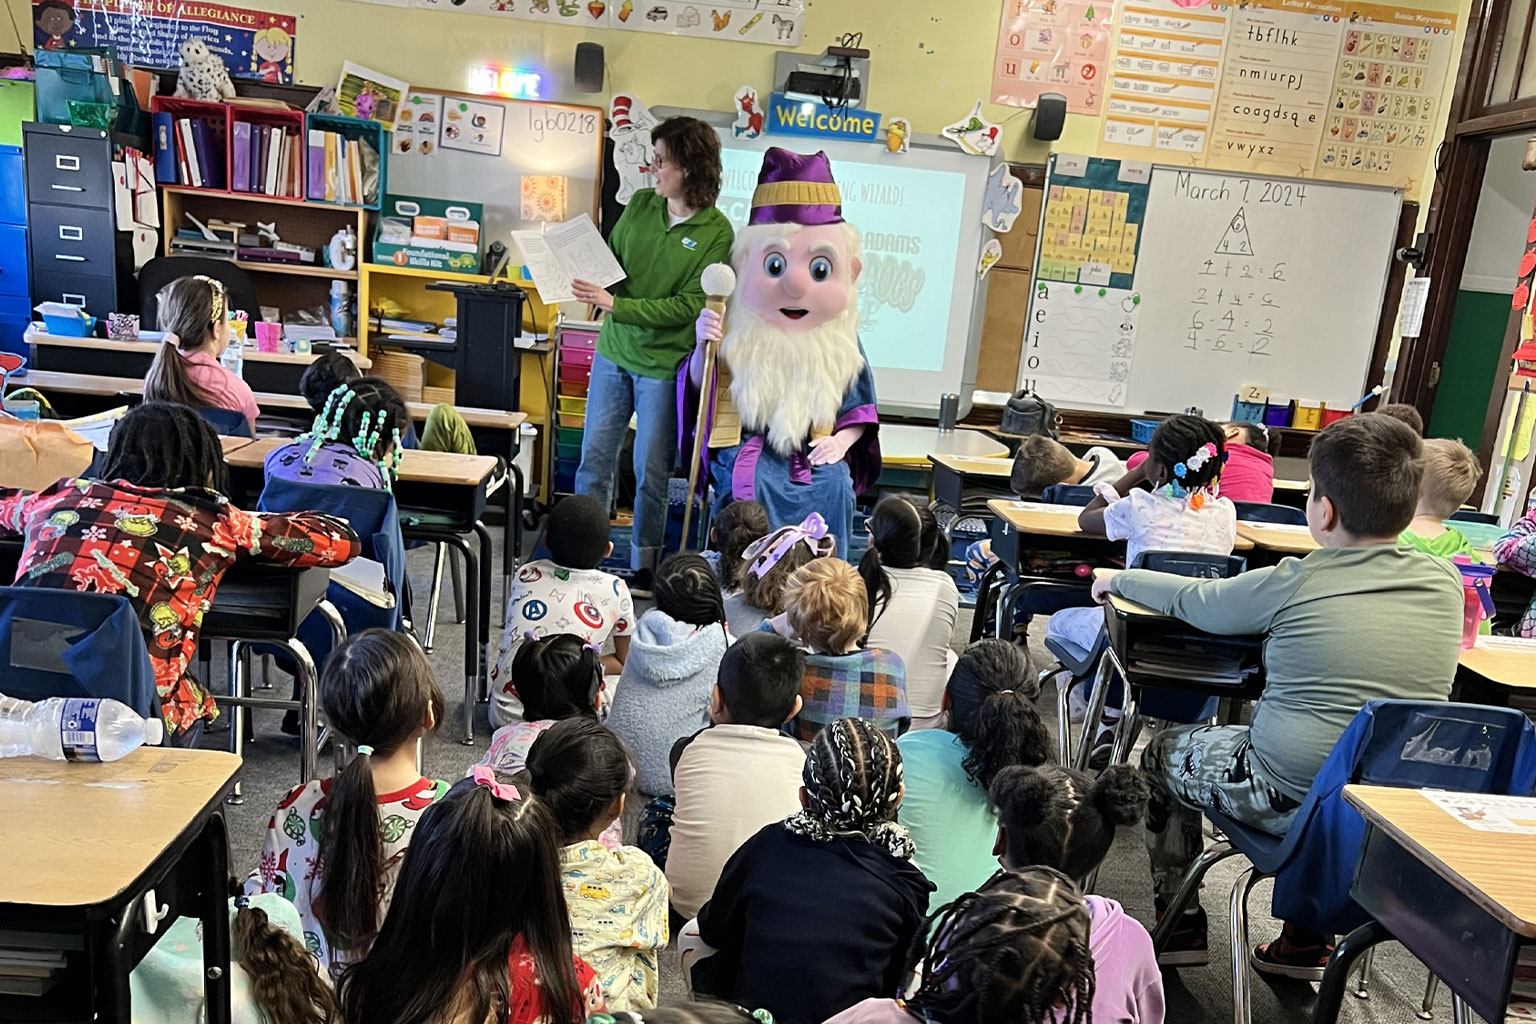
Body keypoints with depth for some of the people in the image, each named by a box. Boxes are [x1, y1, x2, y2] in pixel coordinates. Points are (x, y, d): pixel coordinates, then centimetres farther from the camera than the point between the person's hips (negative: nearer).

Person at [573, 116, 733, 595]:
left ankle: (644, 564, 22)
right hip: (614, 352, 4)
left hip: (663, 363, -4)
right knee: (595, 459, 8)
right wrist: (586, 279, -12)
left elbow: (688, 305, -18)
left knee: (651, 471, 6)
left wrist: (613, 304, -22)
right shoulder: (640, 204, 2)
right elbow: (610, 259, 10)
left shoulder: (716, 232, -13)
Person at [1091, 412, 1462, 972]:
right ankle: (1309, 934, 34)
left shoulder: (1295, 584, -16)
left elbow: (1193, 600, 0)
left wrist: (1119, 578, 19)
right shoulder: (1446, 583, -3)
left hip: (1289, 799, -5)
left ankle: (1179, 922, 28)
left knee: (1164, 751, 20)